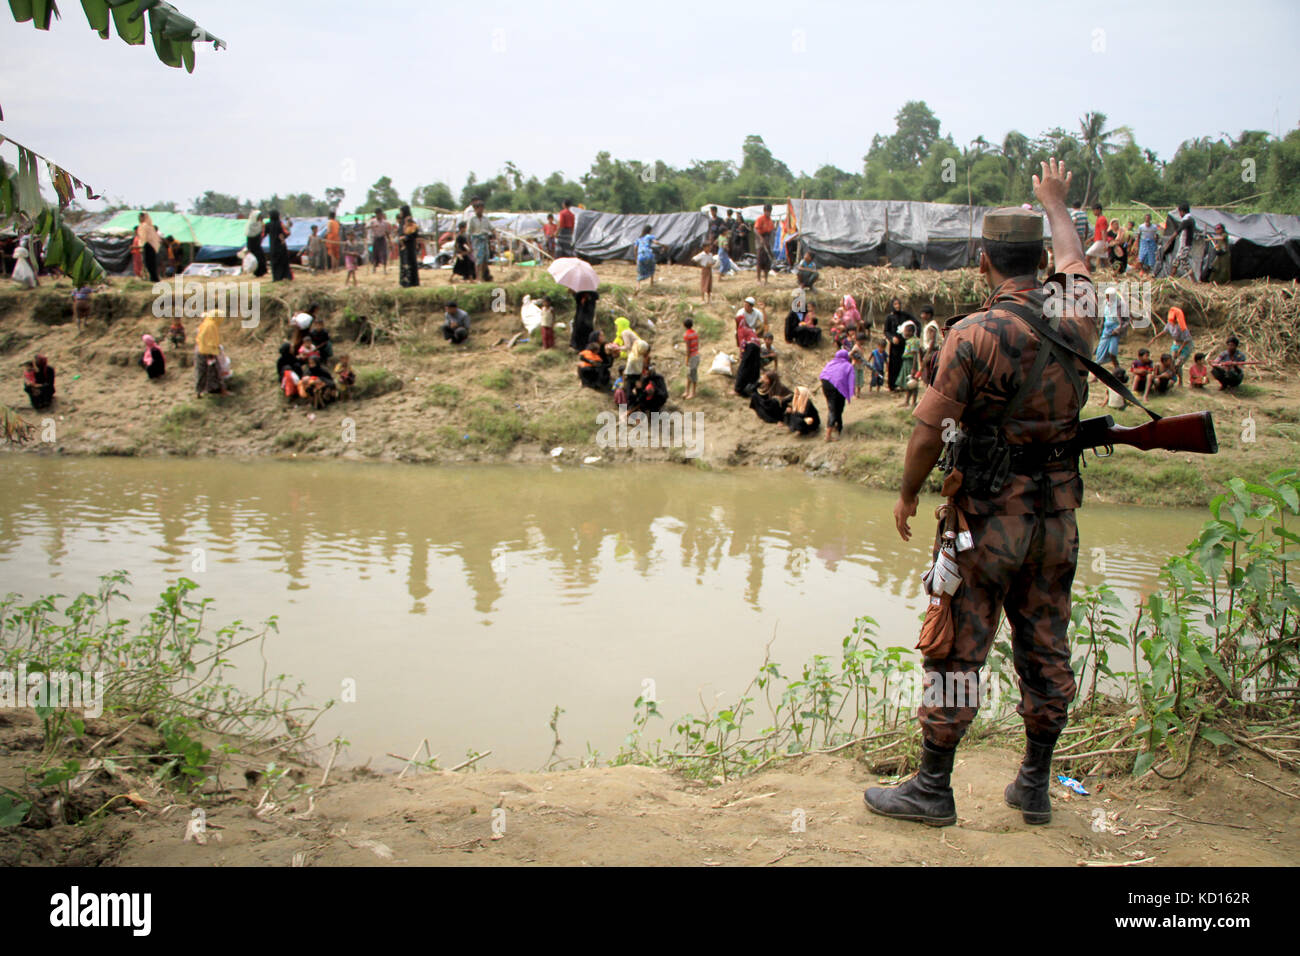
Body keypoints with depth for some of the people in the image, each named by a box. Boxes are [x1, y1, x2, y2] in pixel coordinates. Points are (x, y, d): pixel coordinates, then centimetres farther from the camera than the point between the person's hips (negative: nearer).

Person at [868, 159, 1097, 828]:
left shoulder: (973, 336, -16)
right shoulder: (1075, 318, 0)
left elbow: (930, 428, -14)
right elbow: (1074, 261, 22)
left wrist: (907, 494, 2)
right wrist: (1055, 201, 39)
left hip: (989, 520, -5)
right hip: (1058, 518, 6)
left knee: (956, 653, 3)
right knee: (1046, 653, 14)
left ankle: (932, 790, 12)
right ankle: (1035, 786, 25)